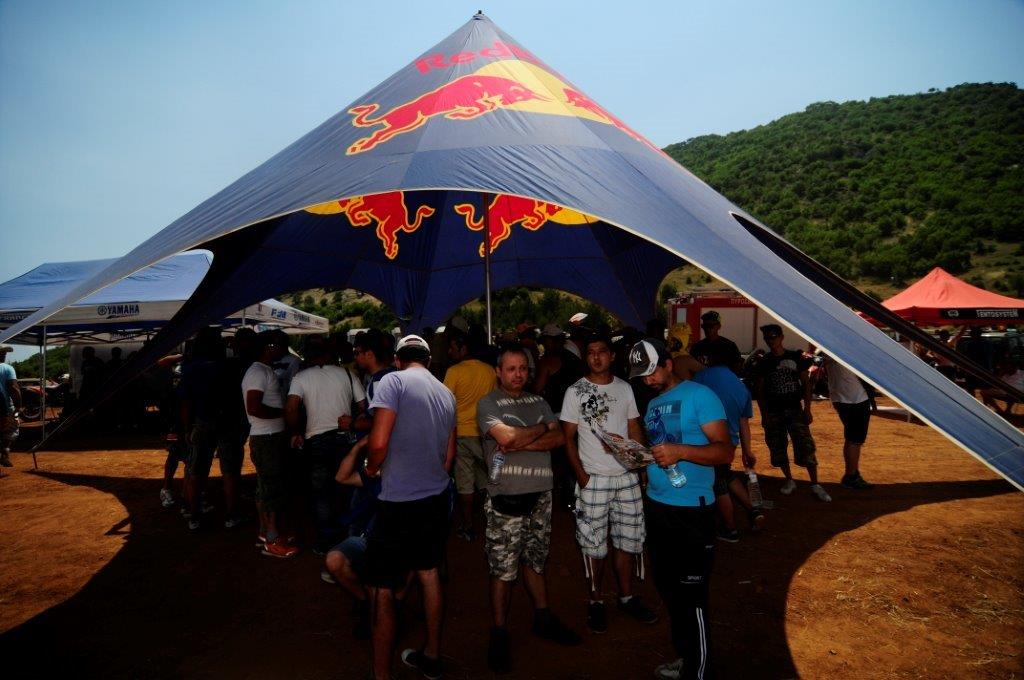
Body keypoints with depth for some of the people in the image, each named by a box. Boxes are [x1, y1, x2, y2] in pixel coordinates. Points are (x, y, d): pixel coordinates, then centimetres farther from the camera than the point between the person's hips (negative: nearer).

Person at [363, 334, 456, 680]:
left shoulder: (393, 381, -11)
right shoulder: (446, 393, 9)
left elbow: (379, 444, -19)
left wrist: (371, 468, 1)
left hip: (400, 502, -7)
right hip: (437, 498, 7)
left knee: (381, 587, 5)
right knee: (429, 573, 21)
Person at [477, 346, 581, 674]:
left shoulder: (538, 401, 10)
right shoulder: (487, 404, -5)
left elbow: (559, 438, 0)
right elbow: (506, 437, -22)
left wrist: (522, 444, -14)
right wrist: (541, 429, -6)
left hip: (540, 494, 5)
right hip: (506, 498, -5)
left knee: (534, 560, 20)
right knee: (503, 569, 3)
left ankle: (543, 619, 34)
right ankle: (499, 634, 18)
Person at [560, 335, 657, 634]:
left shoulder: (625, 388, 6)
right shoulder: (575, 391, -4)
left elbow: (634, 430, 10)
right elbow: (568, 437, -4)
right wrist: (581, 475, -11)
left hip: (627, 476, 3)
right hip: (593, 478, -3)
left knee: (626, 539, 12)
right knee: (594, 544, 5)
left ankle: (626, 597, 28)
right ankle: (595, 602, 21)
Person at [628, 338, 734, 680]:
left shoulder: (699, 395, -11)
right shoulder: (653, 405, 13)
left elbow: (724, 450, -17)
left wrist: (681, 451, -31)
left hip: (691, 511, -8)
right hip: (657, 507, 8)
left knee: (692, 595, 1)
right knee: (668, 588, 18)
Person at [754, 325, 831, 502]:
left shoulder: (795, 357, 0)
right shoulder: (764, 362, 3)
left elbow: (806, 383, 3)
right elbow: (760, 390, 5)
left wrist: (807, 409, -4)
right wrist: (764, 414, -2)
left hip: (795, 410, -1)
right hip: (773, 412, 2)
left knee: (806, 446, -8)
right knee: (778, 448, 6)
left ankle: (815, 484, 0)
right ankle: (789, 480, 23)